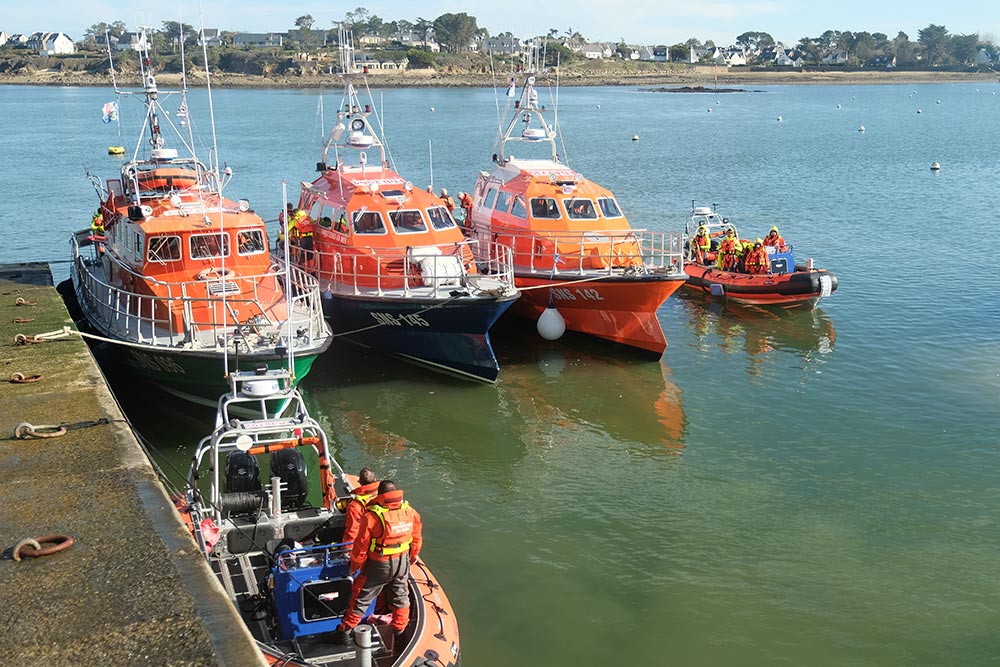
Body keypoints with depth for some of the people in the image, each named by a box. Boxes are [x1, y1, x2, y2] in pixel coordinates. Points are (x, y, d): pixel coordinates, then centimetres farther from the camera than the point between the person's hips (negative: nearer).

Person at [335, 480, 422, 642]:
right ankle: (400, 629, 38)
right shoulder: (410, 512, -9)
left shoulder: (371, 516, -24)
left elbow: (361, 545, -16)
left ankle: (345, 632, 20)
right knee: (400, 597, 24)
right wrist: (413, 557, 22)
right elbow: (417, 538, 4)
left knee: (361, 598, 11)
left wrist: (355, 565, -1)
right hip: (402, 562, 4)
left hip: (378, 565, -4)